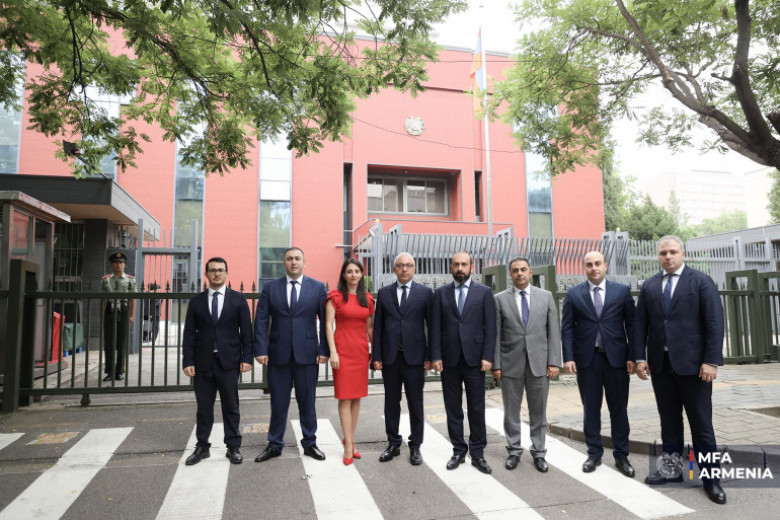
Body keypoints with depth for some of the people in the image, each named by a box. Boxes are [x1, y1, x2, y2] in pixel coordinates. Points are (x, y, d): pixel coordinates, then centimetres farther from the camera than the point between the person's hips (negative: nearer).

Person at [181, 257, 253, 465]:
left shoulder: (238, 299, 3)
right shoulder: (196, 301, 7)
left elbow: (246, 330, 1)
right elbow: (189, 333, 5)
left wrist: (247, 358, -5)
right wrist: (187, 361, -2)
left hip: (229, 362, -1)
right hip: (203, 362, 2)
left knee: (231, 406, 6)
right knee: (203, 407, 9)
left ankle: (233, 447, 17)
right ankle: (202, 447, 23)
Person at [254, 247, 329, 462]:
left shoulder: (318, 287, 2)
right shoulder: (270, 288, 5)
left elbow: (325, 321, 0)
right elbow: (261, 321, 1)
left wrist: (323, 350, -7)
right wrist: (260, 350, -7)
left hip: (307, 353, -1)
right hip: (278, 354, 1)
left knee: (307, 401, 9)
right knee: (278, 402, 9)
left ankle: (309, 443, 24)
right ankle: (274, 445, 24)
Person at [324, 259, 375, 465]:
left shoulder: (367, 299, 9)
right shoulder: (335, 296, -2)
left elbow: (370, 327, 13)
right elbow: (329, 325, -6)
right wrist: (332, 352, -13)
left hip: (361, 350, 4)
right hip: (343, 349, -4)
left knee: (356, 397, 8)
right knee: (345, 397, -2)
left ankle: (349, 439, 20)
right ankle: (349, 445, 5)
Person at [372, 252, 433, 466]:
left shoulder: (425, 292, 1)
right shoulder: (384, 293, 6)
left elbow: (431, 325, 1)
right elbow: (377, 326, 6)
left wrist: (429, 356, -4)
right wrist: (376, 356, 1)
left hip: (414, 356, -2)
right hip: (390, 356, 2)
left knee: (415, 403, 8)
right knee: (391, 402, 12)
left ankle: (415, 446, 22)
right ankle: (393, 444, 26)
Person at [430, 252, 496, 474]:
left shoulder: (484, 292, 3)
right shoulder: (440, 293, 6)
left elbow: (490, 327, -1)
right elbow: (435, 327, 3)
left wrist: (487, 357, -8)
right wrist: (435, 356, -4)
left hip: (474, 358, -1)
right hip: (449, 359, 1)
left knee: (476, 408, 5)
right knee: (453, 408, 9)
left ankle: (477, 453, 17)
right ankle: (458, 451, 21)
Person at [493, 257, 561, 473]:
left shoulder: (546, 296, 5)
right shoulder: (500, 299, 1)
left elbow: (553, 332, 3)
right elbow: (496, 335, 0)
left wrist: (554, 362, -3)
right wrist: (496, 365, -5)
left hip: (539, 362, 1)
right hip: (510, 364, 0)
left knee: (538, 411, 10)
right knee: (511, 411, 9)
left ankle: (538, 452, 24)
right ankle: (514, 451, 24)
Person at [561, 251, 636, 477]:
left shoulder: (622, 291, 3)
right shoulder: (573, 294, 3)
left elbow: (631, 325, 3)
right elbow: (567, 328, 1)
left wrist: (632, 356, -4)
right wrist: (568, 357, -7)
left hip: (616, 357, 0)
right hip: (586, 359, 0)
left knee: (619, 409, 9)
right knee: (591, 408, 9)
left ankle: (621, 456, 22)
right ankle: (594, 454, 22)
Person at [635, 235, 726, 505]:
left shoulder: (701, 281, -2)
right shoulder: (649, 286, 9)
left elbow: (714, 323, -7)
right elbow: (641, 324, 7)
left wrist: (711, 361, -14)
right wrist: (640, 357, 0)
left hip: (692, 362, -3)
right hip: (660, 363, 4)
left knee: (701, 422, 4)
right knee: (669, 419, 12)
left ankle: (710, 477, 15)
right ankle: (672, 468, 24)